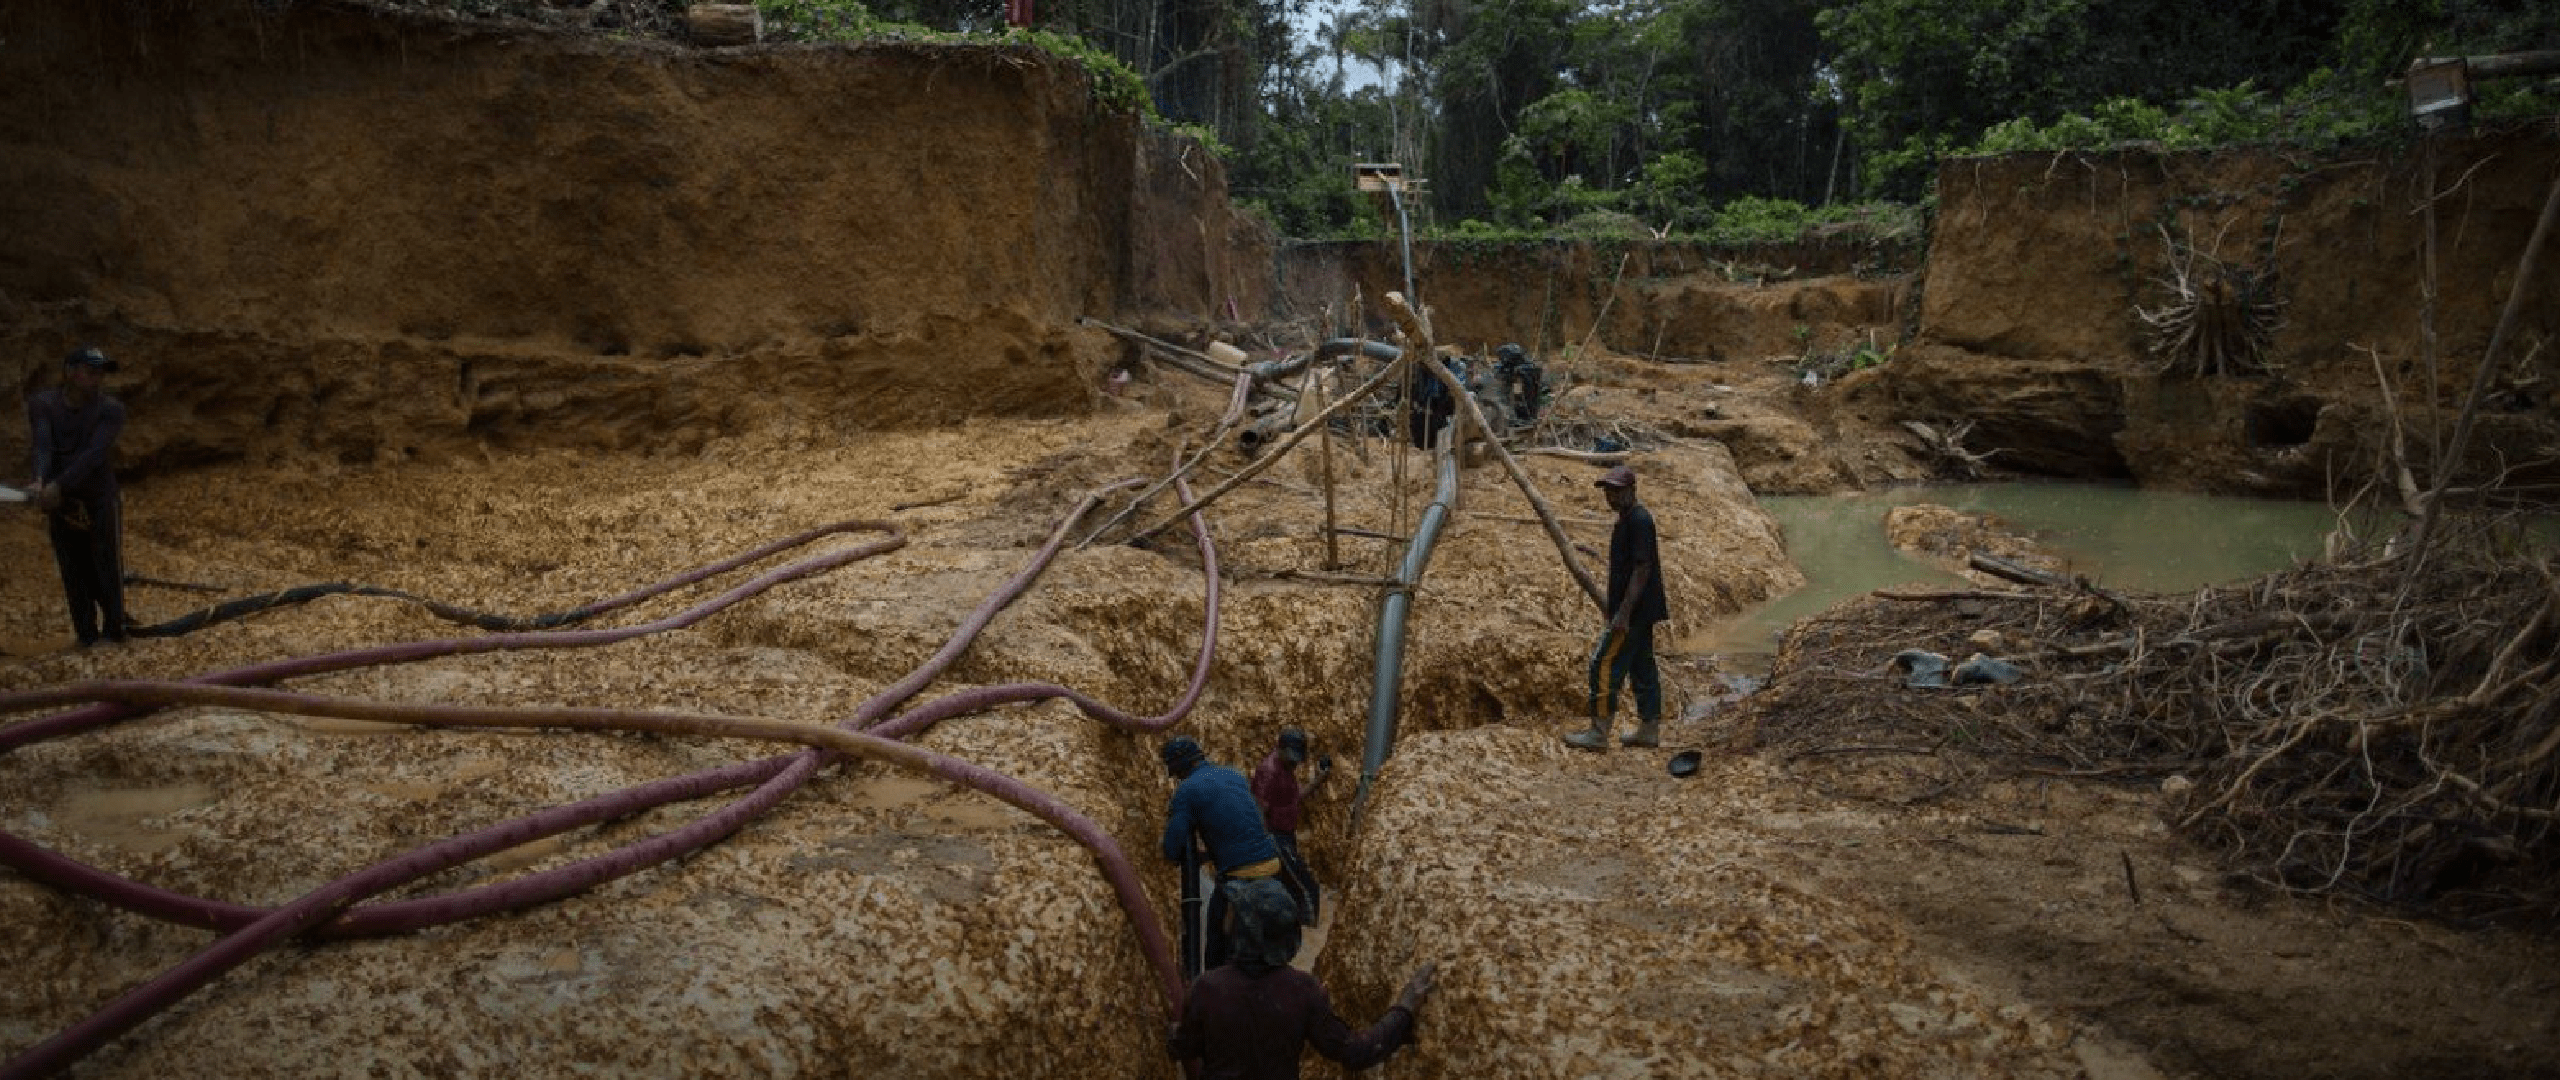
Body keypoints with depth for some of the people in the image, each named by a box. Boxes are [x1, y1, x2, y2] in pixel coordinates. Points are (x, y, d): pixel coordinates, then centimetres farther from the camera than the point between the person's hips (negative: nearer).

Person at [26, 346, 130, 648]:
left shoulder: (111, 410, -10)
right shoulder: (42, 405, -1)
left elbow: (93, 454, -22)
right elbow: (43, 446, -17)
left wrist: (58, 486, -34)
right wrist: (40, 482, -35)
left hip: (101, 503, -2)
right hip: (60, 506, 3)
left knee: (108, 571, -1)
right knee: (74, 575, 4)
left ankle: (114, 629, 10)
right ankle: (86, 634, 10)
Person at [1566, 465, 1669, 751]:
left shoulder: (1639, 520, -17)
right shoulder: (1628, 519, 15)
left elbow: (1642, 569, -22)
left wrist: (1624, 612, -24)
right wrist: (1623, 610, 23)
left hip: (1634, 610, -11)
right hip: (1639, 610, 11)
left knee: (1605, 665, -9)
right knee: (1643, 668, 13)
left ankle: (1599, 733, -7)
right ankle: (1649, 731, 19)